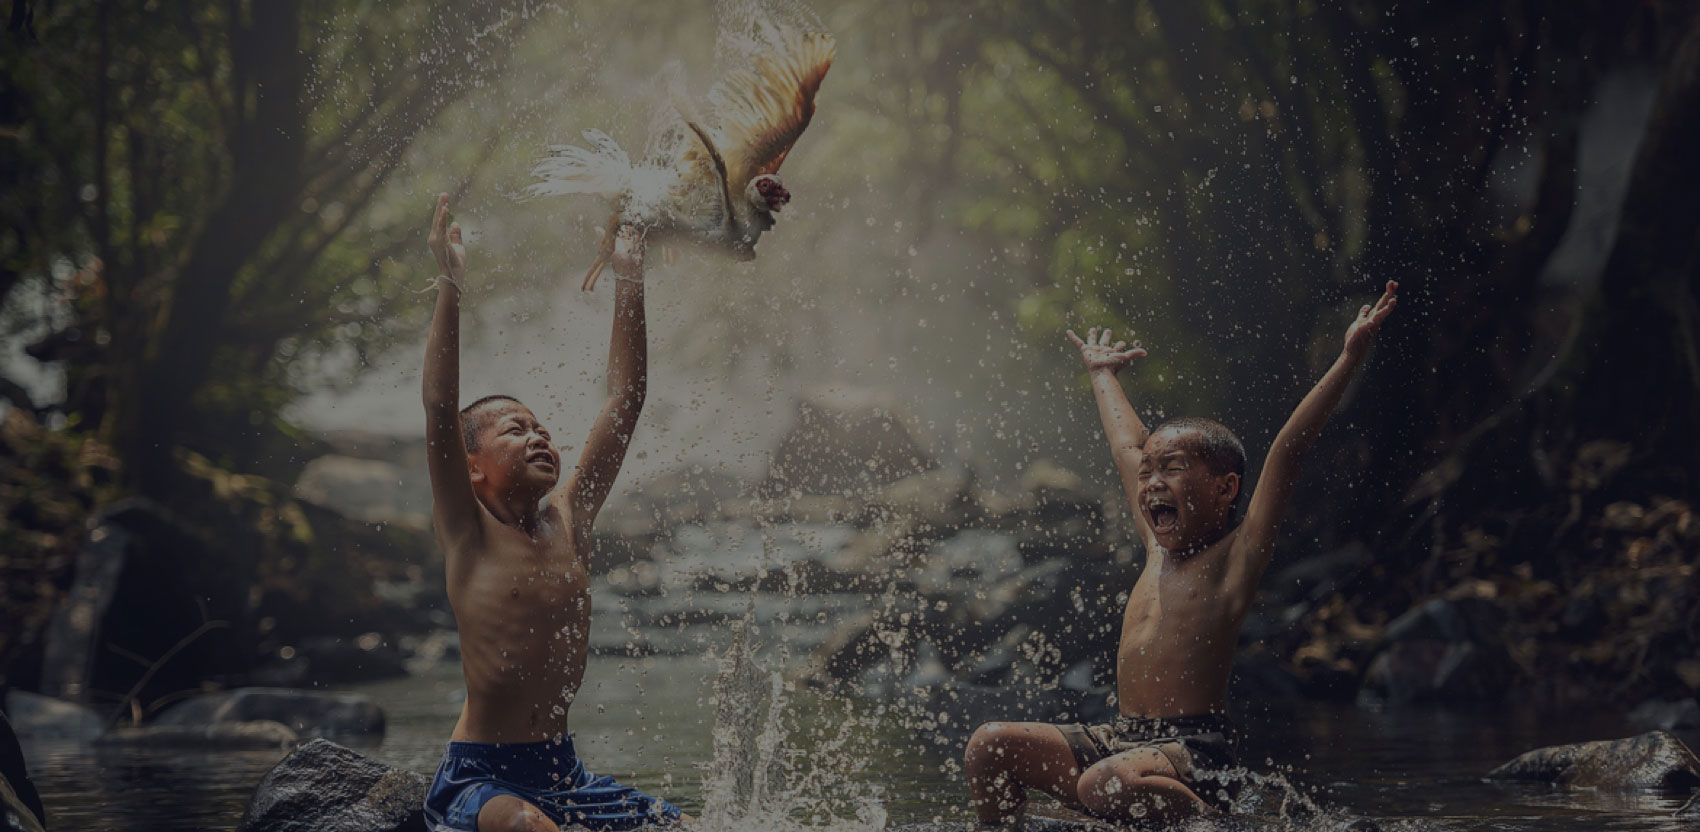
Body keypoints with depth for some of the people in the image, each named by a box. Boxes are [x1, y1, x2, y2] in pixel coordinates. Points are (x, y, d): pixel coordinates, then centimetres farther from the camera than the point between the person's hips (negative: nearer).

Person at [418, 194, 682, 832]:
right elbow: (440, 409, -17)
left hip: (563, 772, 6)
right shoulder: (468, 534, -4)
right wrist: (451, 287, -21)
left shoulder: (568, 521, 9)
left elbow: (625, 402, 9)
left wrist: (629, 282, 6)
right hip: (477, 775, -6)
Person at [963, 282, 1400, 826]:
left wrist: (1349, 358, -18)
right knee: (990, 746, -3)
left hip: (1195, 752, -7)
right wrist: (1101, 374, 46)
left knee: (1108, 783, -36)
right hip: (1122, 741, 8)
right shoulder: (1159, 549, 16)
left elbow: (1288, 449, -11)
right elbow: (1128, 448, 31)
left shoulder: (1235, 556, -3)